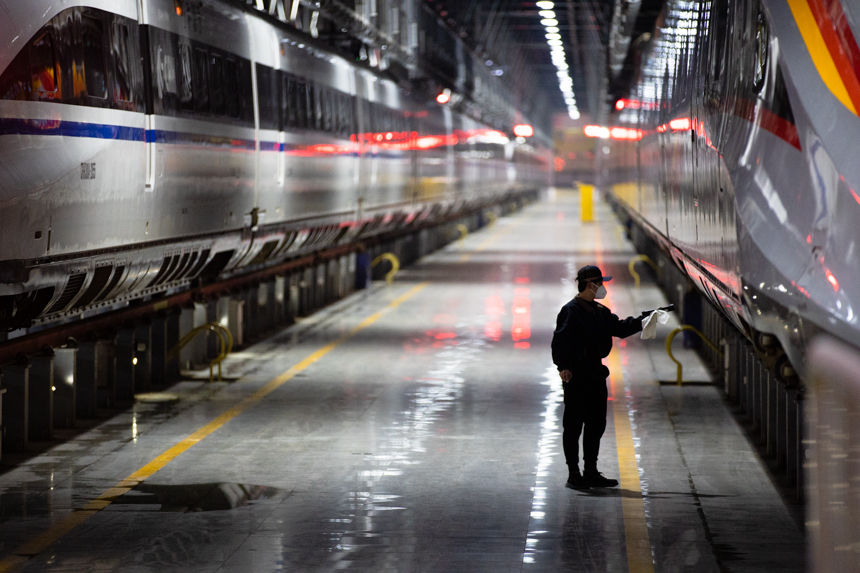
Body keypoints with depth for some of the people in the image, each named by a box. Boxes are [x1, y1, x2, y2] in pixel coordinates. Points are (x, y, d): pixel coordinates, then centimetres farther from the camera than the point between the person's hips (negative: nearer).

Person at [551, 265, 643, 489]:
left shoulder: (600, 311, 15)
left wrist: (642, 322, 11)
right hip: (576, 376, -9)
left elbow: (618, 328, 23)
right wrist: (563, 366, -28)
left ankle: (591, 472, 20)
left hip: (596, 373, 9)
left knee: (596, 424, 12)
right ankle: (574, 474, 1)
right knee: (574, 425, -3)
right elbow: (560, 340, -18)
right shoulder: (571, 311, -12)